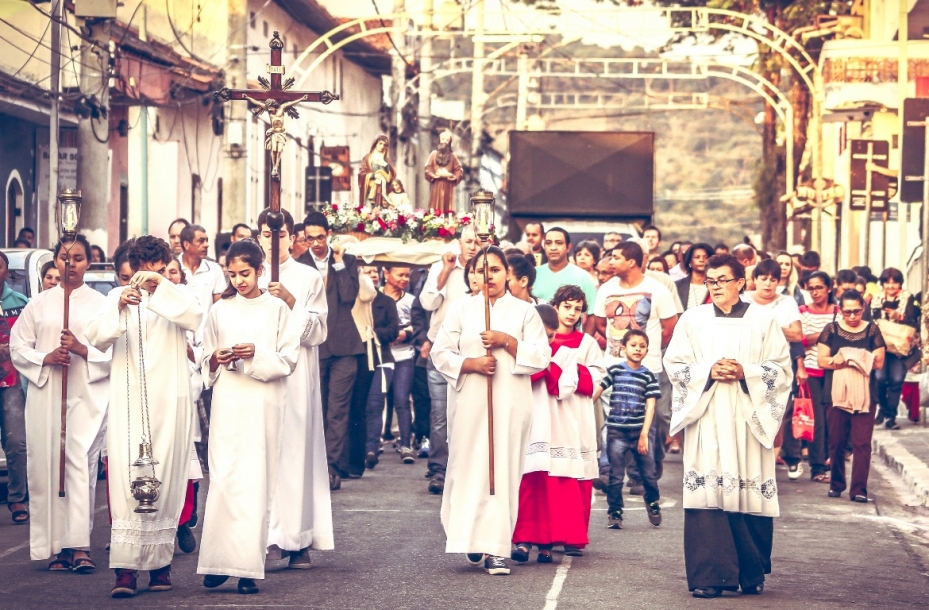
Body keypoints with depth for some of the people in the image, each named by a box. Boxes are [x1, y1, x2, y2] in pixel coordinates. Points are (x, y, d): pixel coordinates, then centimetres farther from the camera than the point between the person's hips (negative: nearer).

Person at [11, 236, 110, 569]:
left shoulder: (100, 304, 6)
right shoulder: (39, 304, 13)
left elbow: (115, 351, 1)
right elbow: (18, 347, 10)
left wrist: (83, 350, -14)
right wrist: (46, 358, -7)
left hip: (86, 395, -2)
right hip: (45, 395, 2)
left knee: (80, 464, -13)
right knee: (47, 466, -3)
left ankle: (80, 545, -18)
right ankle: (57, 546, 1)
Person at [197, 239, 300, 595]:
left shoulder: (277, 309, 4)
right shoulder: (220, 310, 11)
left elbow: (288, 360, 1)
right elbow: (206, 360, 15)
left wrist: (257, 355, -14)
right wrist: (216, 360, -7)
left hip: (263, 404, -1)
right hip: (227, 403, 2)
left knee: (257, 482, -3)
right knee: (223, 479, -7)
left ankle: (249, 568, -2)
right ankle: (218, 562, -4)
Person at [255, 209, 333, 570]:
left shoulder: (309, 278, 7)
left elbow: (317, 331, 0)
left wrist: (291, 301, -12)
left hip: (296, 379, -2)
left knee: (296, 451, -6)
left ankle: (299, 542, -4)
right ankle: (257, 537, -4)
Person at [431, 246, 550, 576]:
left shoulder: (524, 311, 9)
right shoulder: (462, 309, 10)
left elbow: (541, 357, 1)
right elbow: (440, 353, 4)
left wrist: (507, 341, -10)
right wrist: (471, 364, -11)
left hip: (510, 403, -1)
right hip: (470, 402, 1)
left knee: (503, 470, -6)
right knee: (469, 468, -2)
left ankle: (495, 547, -9)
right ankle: (472, 538, 11)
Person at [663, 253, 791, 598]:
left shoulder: (762, 321, 7)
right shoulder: (693, 319, 9)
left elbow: (781, 368, 4)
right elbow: (675, 364, 6)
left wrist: (745, 372, -12)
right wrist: (708, 372, -11)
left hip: (748, 419, 0)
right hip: (706, 418, 0)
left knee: (749, 491, -1)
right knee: (707, 493, -8)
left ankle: (752, 575, 11)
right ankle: (708, 576, -8)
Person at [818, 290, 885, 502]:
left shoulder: (872, 330, 6)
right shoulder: (831, 330, 6)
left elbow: (878, 362, -2)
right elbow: (822, 360, -2)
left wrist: (842, 359, -12)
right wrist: (859, 360, -13)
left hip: (864, 394, -1)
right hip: (837, 393, 1)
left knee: (862, 443, -7)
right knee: (837, 442, 5)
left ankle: (859, 489, -7)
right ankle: (836, 484, 20)